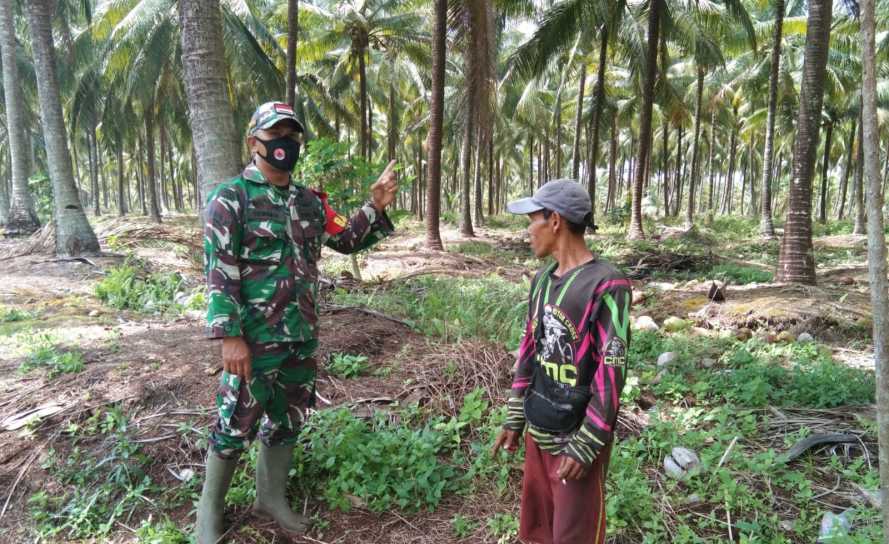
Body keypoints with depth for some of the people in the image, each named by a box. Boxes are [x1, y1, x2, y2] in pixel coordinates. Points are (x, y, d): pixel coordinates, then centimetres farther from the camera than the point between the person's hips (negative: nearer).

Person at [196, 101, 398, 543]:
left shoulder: (310, 201, 9)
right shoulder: (230, 199, -10)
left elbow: (345, 240, 18)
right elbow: (219, 273, -14)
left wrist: (376, 207, 2)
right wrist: (230, 337, -19)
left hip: (302, 337, 6)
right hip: (254, 340, -6)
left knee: (287, 421, 18)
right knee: (235, 425, 6)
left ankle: (271, 496, 38)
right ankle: (210, 506, 28)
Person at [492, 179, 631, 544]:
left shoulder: (606, 285, -18)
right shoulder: (542, 279, 5)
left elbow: (611, 372, -19)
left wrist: (585, 446, -18)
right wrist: (515, 419, 12)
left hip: (578, 436, -7)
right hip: (538, 431, 7)